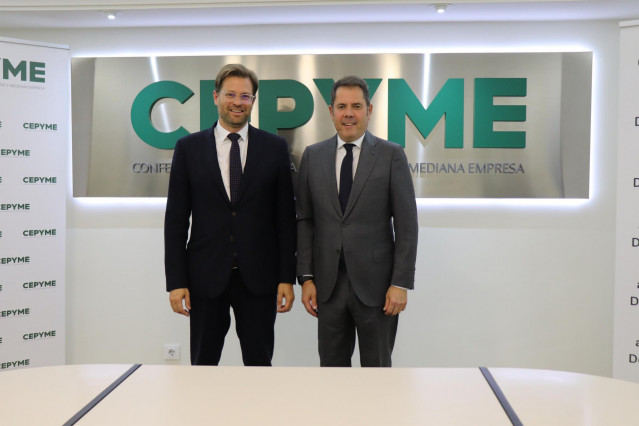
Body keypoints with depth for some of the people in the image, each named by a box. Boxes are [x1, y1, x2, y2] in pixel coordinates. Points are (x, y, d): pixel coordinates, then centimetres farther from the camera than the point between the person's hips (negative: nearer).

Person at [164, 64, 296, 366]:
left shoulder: (274, 148, 3)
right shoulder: (189, 148, 3)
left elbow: (285, 218, 3)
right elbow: (176, 220, 2)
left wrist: (287, 277, -3)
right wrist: (176, 281, -4)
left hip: (258, 278, 0)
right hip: (206, 278, 0)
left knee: (259, 365, 10)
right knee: (202, 367, 11)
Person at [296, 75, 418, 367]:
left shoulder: (391, 155, -2)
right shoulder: (312, 156, 6)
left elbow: (406, 225, -4)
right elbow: (305, 220, 7)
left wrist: (401, 283, -9)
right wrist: (306, 277, 1)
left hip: (375, 283, -2)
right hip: (328, 284, 3)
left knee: (377, 369, 10)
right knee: (331, 367, 12)